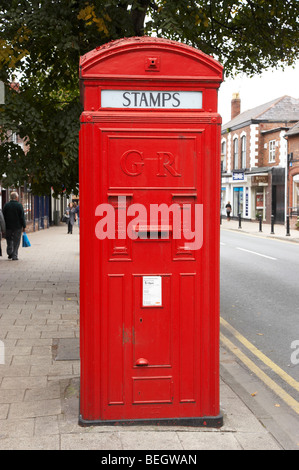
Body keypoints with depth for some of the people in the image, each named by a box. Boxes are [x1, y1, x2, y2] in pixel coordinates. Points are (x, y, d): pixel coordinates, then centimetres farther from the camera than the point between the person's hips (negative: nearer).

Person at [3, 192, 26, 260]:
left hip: (8, 226, 3)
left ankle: (10, 253, 11)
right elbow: (22, 217, -8)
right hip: (17, 226, -2)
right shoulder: (19, 205, -7)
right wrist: (24, 226, -2)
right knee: (16, 242, 3)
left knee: (9, 240, 16)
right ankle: (14, 256, 1)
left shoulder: (6, 205, 2)